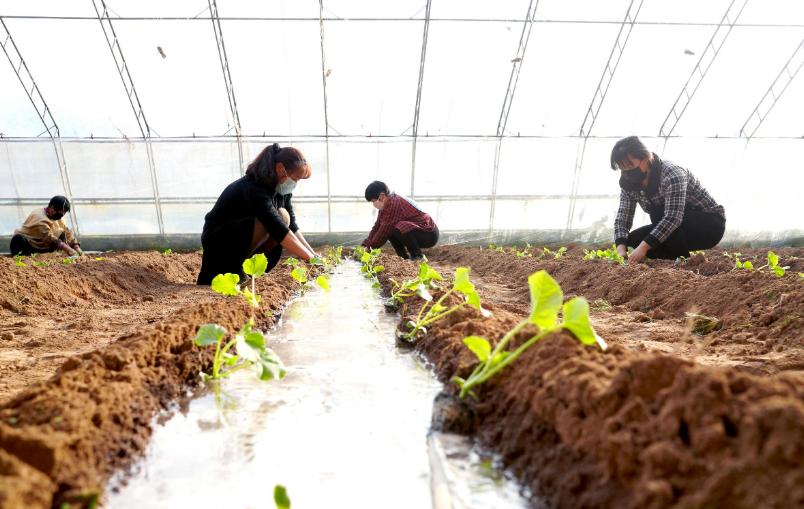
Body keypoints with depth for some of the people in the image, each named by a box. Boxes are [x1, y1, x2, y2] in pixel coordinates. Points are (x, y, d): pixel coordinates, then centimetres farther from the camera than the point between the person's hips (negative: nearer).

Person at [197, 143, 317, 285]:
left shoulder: (280, 189, -4)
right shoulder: (254, 189, -29)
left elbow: (292, 226, 0)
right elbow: (279, 231, -37)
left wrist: (313, 254, -7)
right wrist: (311, 259, -37)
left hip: (242, 241, 8)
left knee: (283, 217, -13)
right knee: (266, 223, -32)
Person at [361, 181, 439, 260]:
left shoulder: (394, 204, -23)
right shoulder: (387, 205, 7)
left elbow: (385, 231, -20)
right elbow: (377, 226, 10)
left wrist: (370, 247, -10)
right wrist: (365, 244, 4)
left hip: (429, 234, -10)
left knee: (400, 228, -32)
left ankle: (418, 256, -13)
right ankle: (405, 258, 7)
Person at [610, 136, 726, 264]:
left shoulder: (672, 174, -28)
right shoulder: (629, 184, -7)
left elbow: (673, 217, -39)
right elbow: (622, 218, -10)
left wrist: (644, 247, -45)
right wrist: (621, 249, -28)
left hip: (711, 224, -7)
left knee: (657, 211, -32)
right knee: (633, 239, -14)